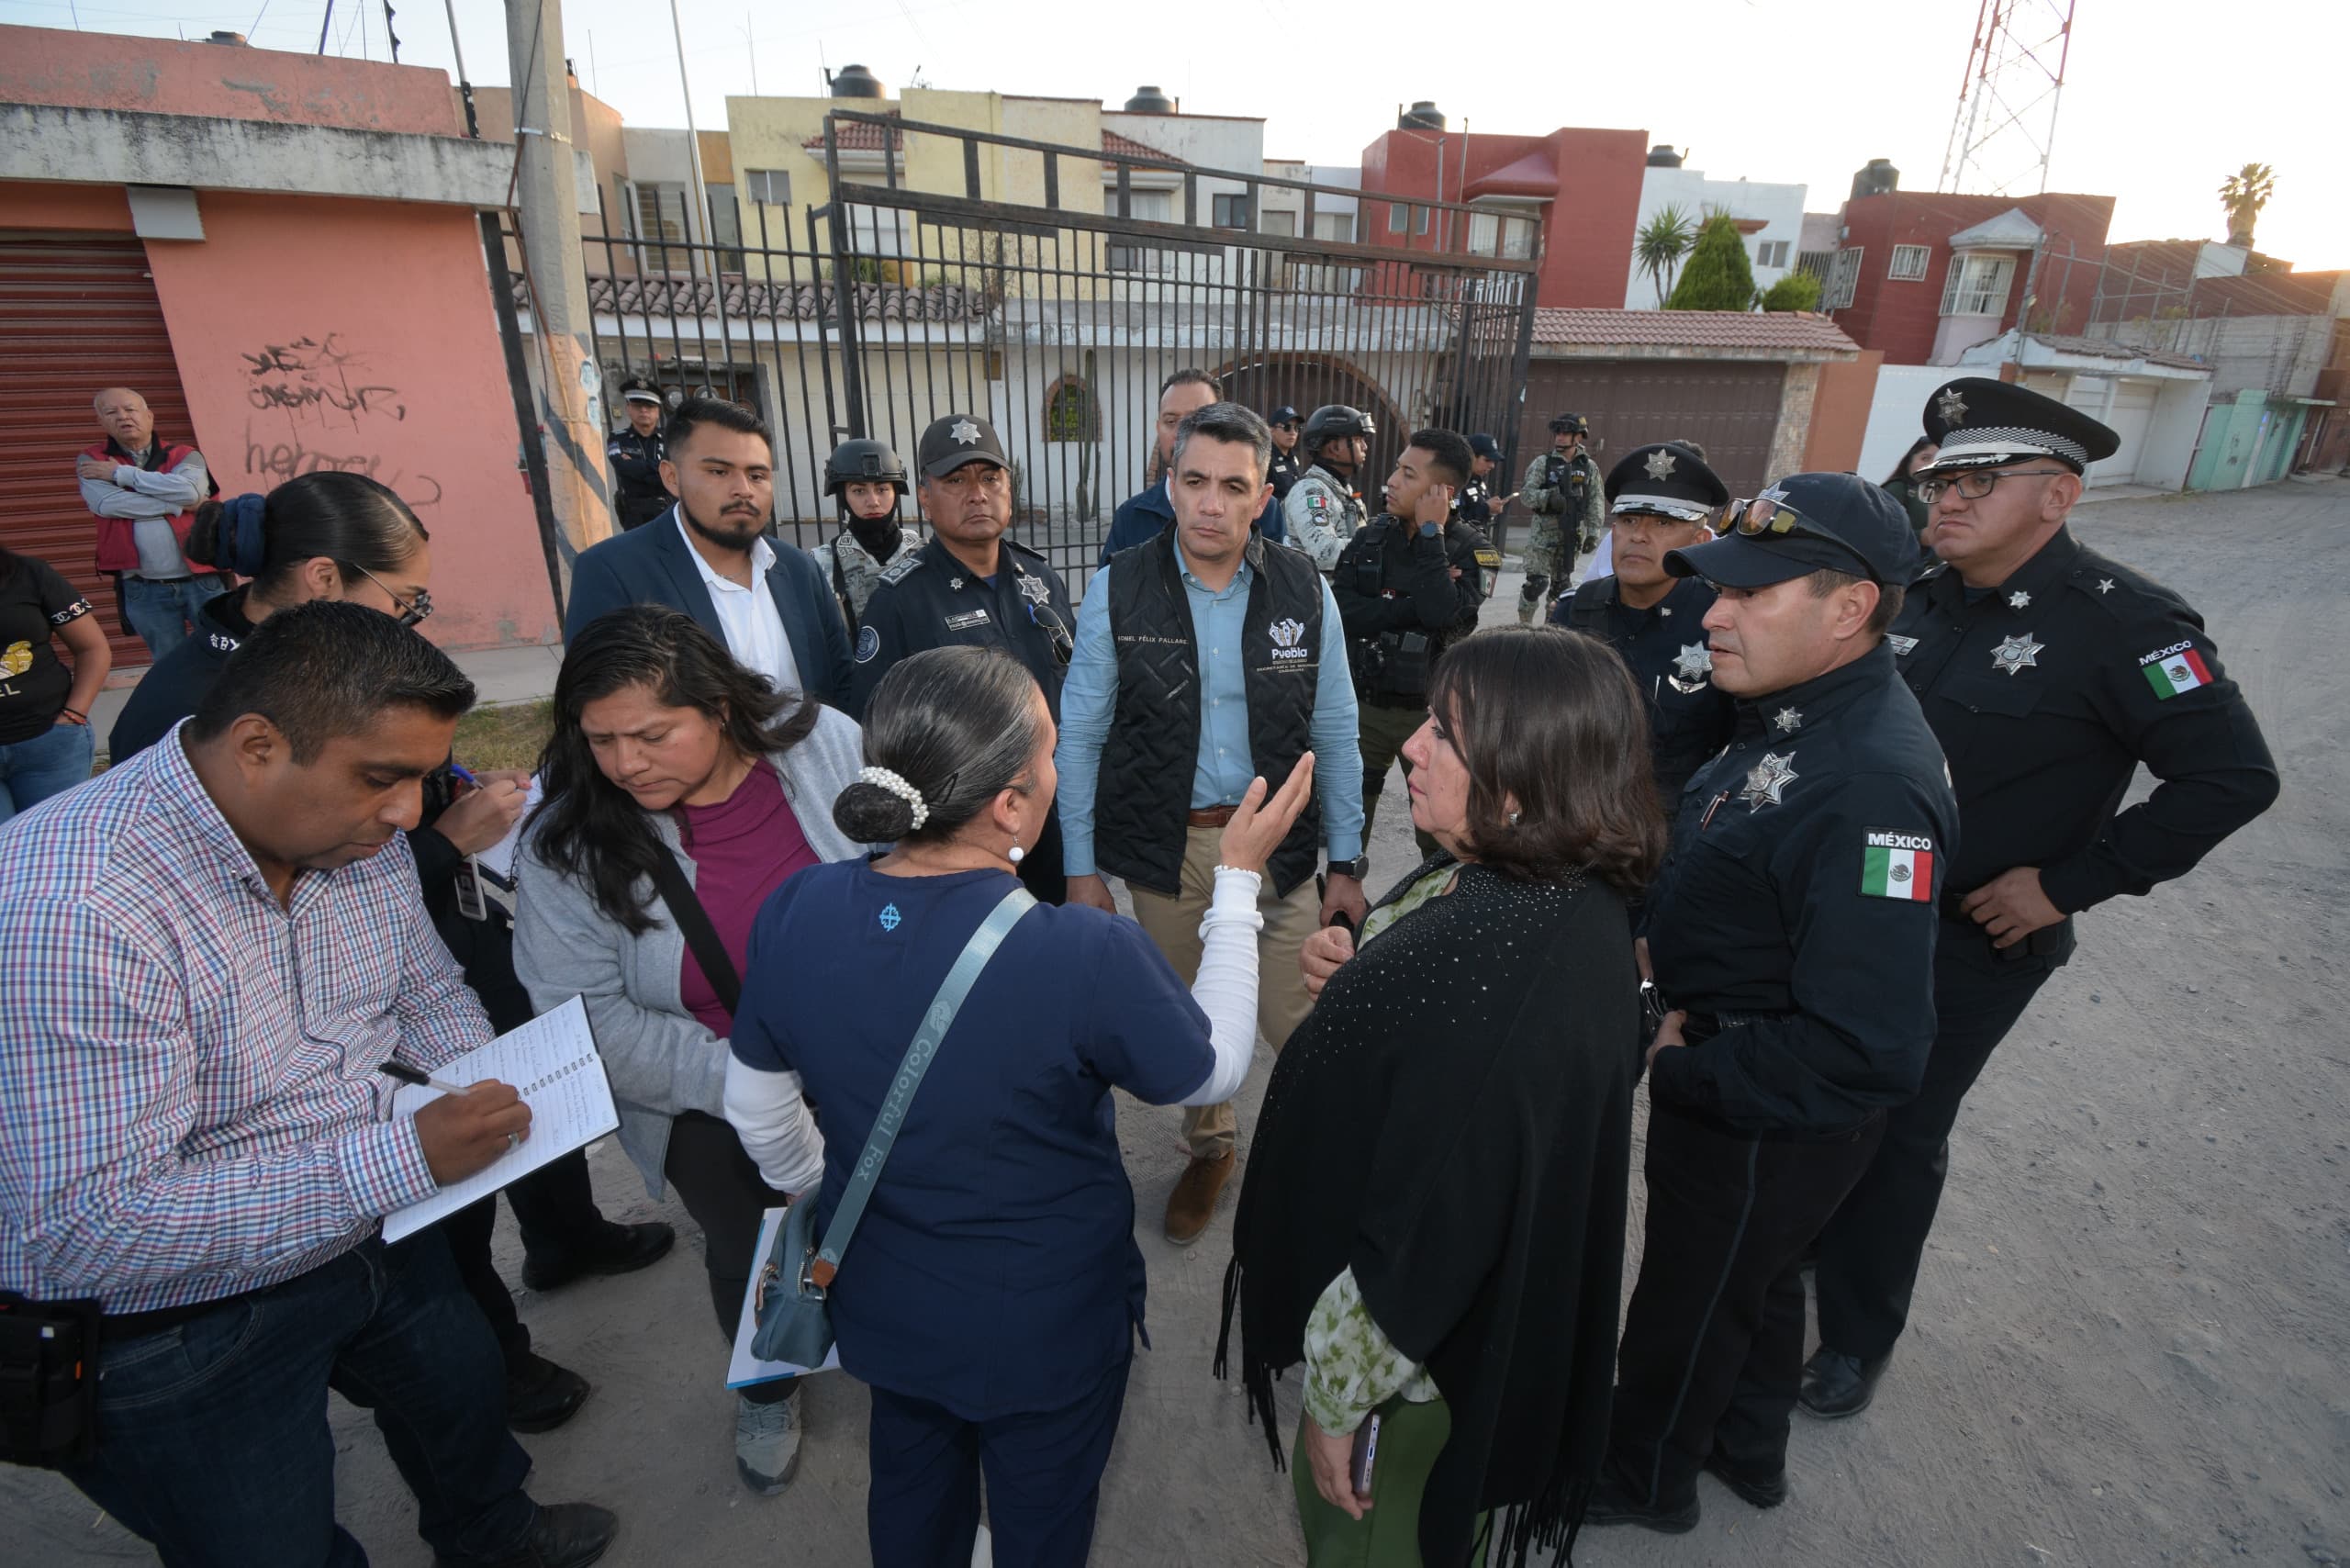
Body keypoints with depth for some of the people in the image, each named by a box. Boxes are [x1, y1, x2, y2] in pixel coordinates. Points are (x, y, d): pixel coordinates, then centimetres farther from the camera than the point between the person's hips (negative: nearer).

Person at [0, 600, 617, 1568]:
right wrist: (401, 1156, -34)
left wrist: (489, 1081, -11)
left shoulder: (359, 833, -10)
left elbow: (427, 992, 7)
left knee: (466, 1380, 26)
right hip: (169, 1329, -7)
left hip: (368, 1236, 7)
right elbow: (89, 1228, -32)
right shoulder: (80, 905, -32)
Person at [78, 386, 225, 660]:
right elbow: (106, 503, -12)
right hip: (144, 590, 1)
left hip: (201, 581, -1)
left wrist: (121, 473, -8)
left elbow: (190, 490, -16)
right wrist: (178, 505, -11)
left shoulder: (184, 455, 4)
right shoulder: (92, 461, 6)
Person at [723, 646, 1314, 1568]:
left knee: (911, 1492, 34)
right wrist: (1240, 880, -10)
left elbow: (755, 1108, -5)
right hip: (1048, 1332, -4)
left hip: (882, 1307, 4)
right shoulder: (1087, 958, -36)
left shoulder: (796, 914, -21)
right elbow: (1212, 1073, -16)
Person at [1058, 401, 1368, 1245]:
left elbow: (1335, 734, 1)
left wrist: (1346, 861, 1)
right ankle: (1209, 1148, 43)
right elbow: (1079, 736, -2)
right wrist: (1081, 867, -3)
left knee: (1298, 1022, 2)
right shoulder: (1117, 591, -7)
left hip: (1277, 840, 0)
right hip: (1166, 846, 1)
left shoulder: (1305, 592, -4)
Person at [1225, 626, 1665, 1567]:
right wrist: (1355, 977, -8)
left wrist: (1336, 1401, -17)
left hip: (1419, 1354, -8)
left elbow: (1428, 1228, -30)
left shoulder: (1524, 962, -36)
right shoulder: (1507, 882, -7)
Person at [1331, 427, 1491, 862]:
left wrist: (1431, 533, -20)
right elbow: (1340, 611, -13)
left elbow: (1442, 614, -28)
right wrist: (1415, 608, -21)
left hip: (1430, 711, -3)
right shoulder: (1370, 537, 0)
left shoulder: (1469, 549, -9)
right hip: (1362, 704, 3)